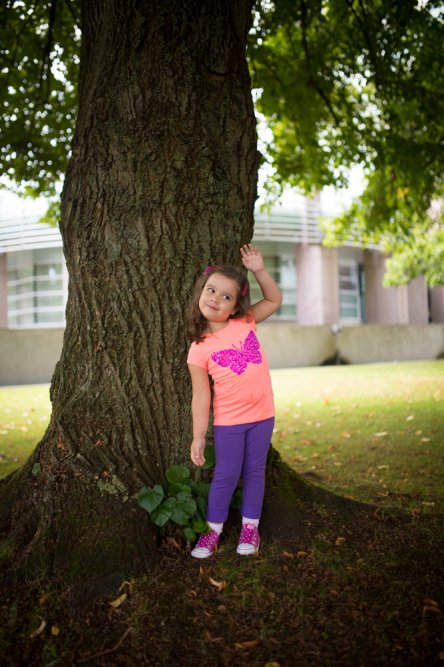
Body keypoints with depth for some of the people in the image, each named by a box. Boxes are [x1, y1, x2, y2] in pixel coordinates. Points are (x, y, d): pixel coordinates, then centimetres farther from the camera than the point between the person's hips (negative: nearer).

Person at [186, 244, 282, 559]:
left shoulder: (245, 321, -1)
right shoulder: (199, 349, -10)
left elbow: (275, 300, 13)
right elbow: (201, 396, -8)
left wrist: (259, 270, 0)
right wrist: (198, 436, -8)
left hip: (262, 415, 3)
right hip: (228, 421, -3)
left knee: (255, 472, 12)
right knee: (226, 474, 4)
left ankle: (250, 527, 27)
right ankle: (214, 530, 21)